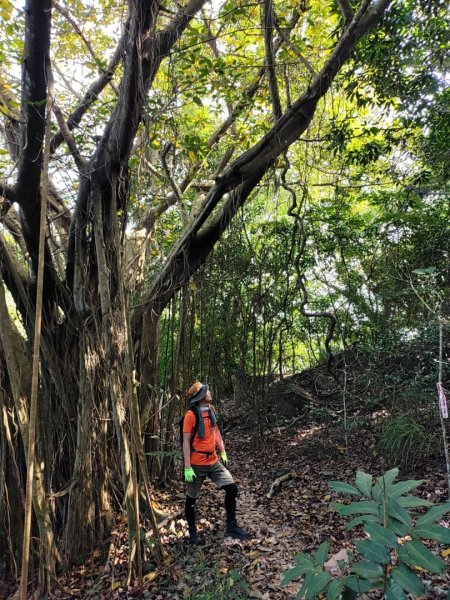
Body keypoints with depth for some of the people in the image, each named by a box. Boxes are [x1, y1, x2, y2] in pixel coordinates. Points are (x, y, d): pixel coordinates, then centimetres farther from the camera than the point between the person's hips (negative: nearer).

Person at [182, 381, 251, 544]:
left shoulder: (211, 409, 3)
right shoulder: (191, 415, -17)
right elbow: (186, 442, -15)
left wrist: (223, 453, 14)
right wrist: (187, 468, -16)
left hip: (214, 462, 6)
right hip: (197, 464, -6)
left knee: (232, 489, 3)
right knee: (192, 498, 10)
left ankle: (231, 528, 17)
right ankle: (193, 532, 32)